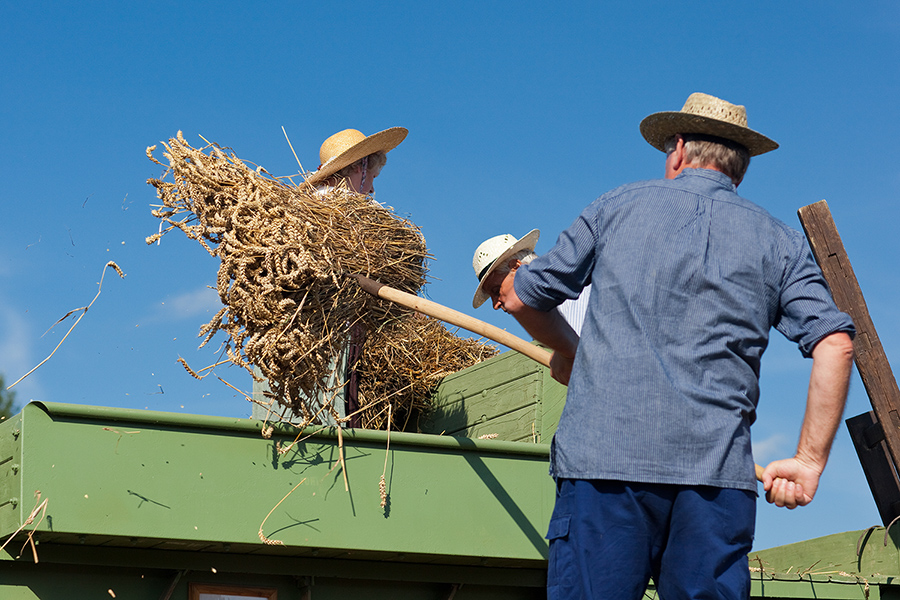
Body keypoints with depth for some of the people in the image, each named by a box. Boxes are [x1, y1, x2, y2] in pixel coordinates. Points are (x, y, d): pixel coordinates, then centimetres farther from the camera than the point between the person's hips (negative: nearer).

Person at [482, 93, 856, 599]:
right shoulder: (778, 240, 15)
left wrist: (568, 353, 39)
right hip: (718, 472, 1)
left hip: (605, 460, -1)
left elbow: (520, 296, 21)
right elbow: (835, 343, 1)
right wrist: (810, 461, 4)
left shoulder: (619, 207, 15)